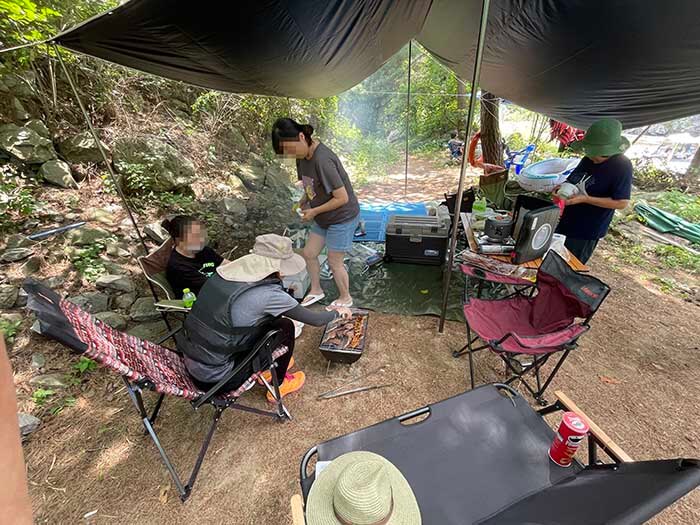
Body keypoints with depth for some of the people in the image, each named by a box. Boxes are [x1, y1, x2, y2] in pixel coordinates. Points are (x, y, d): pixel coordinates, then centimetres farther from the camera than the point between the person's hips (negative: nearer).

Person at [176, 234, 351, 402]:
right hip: (214, 379, -7)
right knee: (285, 327, 0)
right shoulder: (267, 294, -23)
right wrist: (337, 312, 9)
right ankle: (277, 386, 20)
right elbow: (316, 320, -10)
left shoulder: (226, 272, -4)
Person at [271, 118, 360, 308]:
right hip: (323, 217, 9)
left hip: (343, 218, -8)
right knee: (309, 253, 14)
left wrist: (314, 211, -17)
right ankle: (316, 290, 37)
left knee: (334, 262, 6)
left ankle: (345, 298, 31)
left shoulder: (322, 160, -30)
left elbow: (342, 198, -27)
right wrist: (304, 199, -3)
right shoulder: (303, 155, -3)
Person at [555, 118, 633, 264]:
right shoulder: (588, 159, 4)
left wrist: (585, 199, -27)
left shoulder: (622, 166, -17)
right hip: (565, 222, 7)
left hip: (587, 231, -7)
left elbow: (622, 203, -19)